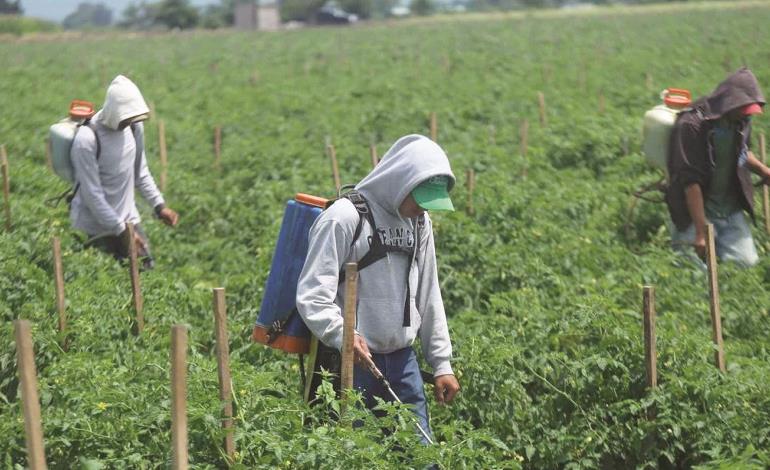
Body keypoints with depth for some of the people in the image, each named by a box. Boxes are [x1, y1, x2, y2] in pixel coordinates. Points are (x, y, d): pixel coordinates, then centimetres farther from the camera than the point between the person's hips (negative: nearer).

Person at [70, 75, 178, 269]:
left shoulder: (134, 127, -1)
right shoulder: (87, 139, -21)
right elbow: (92, 193, -19)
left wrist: (159, 206, 2)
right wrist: (121, 231, -17)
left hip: (128, 218, 6)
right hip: (97, 225, -6)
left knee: (146, 268, 2)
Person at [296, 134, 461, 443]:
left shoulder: (419, 222, 10)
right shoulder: (344, 218, -12)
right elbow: (312, 295, -16)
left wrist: (442, 362, 13)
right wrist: (342, 335, -33)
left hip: (402, 360, 6)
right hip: (352, 360, -6)